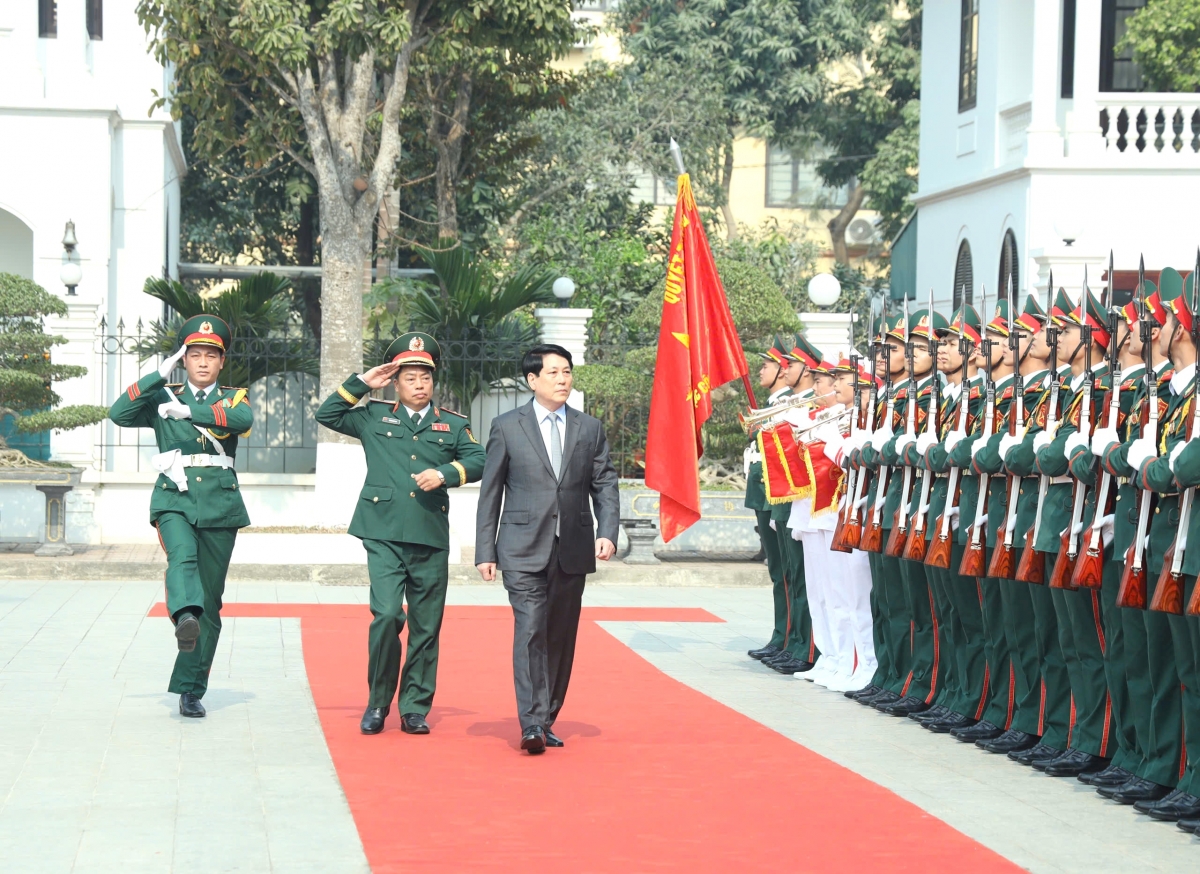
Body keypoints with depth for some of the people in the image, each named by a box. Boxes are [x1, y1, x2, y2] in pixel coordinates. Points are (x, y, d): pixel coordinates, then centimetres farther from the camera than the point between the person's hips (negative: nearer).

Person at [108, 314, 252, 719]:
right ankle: (185, 615, -63)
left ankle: (190, 689, 9)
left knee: (210, 603, 2)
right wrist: (159, 375, -8)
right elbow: (119, 414, -4)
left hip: (220, 504, 1)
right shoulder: (163, 398, 12)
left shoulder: (233, 398, 13)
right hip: (175, 499, -1)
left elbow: (243, 419, -12)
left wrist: (188, 411, -20)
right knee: (182, 557, -34)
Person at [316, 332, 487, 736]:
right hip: (384, 536, -2)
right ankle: (378, 703, 2)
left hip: (431, 539, 2)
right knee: (386, 615, -15)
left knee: (426, 627, 4)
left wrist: (445, 473, -12)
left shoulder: (453, 424, 14)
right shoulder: (375, 417, 13)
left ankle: (415, 709, 13)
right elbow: (327, 415, 12)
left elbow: (477, 461, 5)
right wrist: (362, 383, 6)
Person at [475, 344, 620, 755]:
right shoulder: (507, 427, 3)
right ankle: (531, 725, -18)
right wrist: (485, 551, 1)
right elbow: (490, 491, 5)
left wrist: (607, 532, -8)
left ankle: (547, 720, 18)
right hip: (523, 551, -3)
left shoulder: (590, 429, 10)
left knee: (561, 638, 7)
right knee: (530, 631, -14)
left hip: (573, 551, 3)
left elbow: (605, 485, 9)